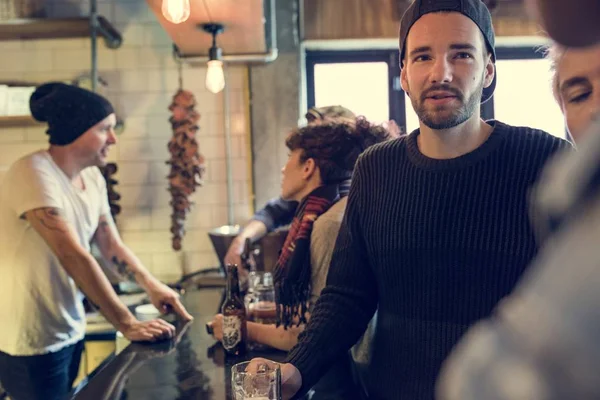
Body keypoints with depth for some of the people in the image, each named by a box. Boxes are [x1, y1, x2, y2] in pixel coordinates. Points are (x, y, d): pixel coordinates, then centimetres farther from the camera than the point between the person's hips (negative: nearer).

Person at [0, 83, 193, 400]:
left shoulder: (93, 178, 2)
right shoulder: (34, 174, -23)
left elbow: (111, 245, 7)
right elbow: (73, 256, -30)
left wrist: (152, 285, -8)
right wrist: (128, 324, -30)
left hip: (70, 332, 8)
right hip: (31, 343, -7)